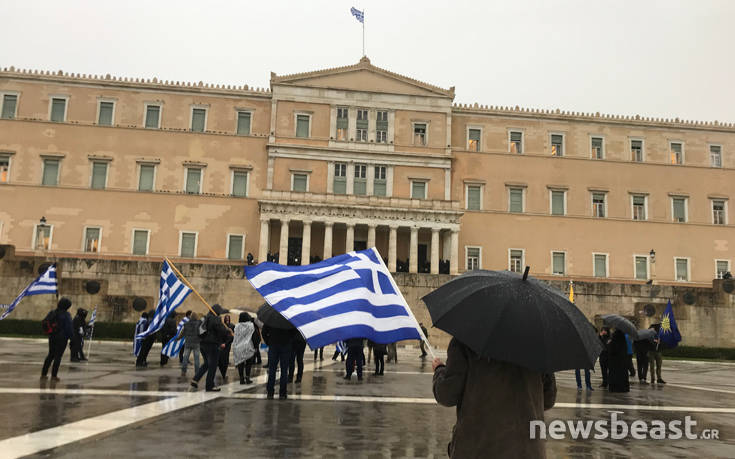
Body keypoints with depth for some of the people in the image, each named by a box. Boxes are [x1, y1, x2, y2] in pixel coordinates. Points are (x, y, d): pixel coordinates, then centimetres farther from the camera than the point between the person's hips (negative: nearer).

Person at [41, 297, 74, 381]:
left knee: (50, 354, 19)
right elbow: (69, 327, -15)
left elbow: (45, 322, 6)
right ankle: (54, 375, 4)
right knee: (58, 356, 3)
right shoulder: (66, 315, -14)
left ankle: (43, 373, 22)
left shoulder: (52, 312, 3)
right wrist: (71, 336, -4)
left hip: (52, 337, 6)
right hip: (62, 338, -6)